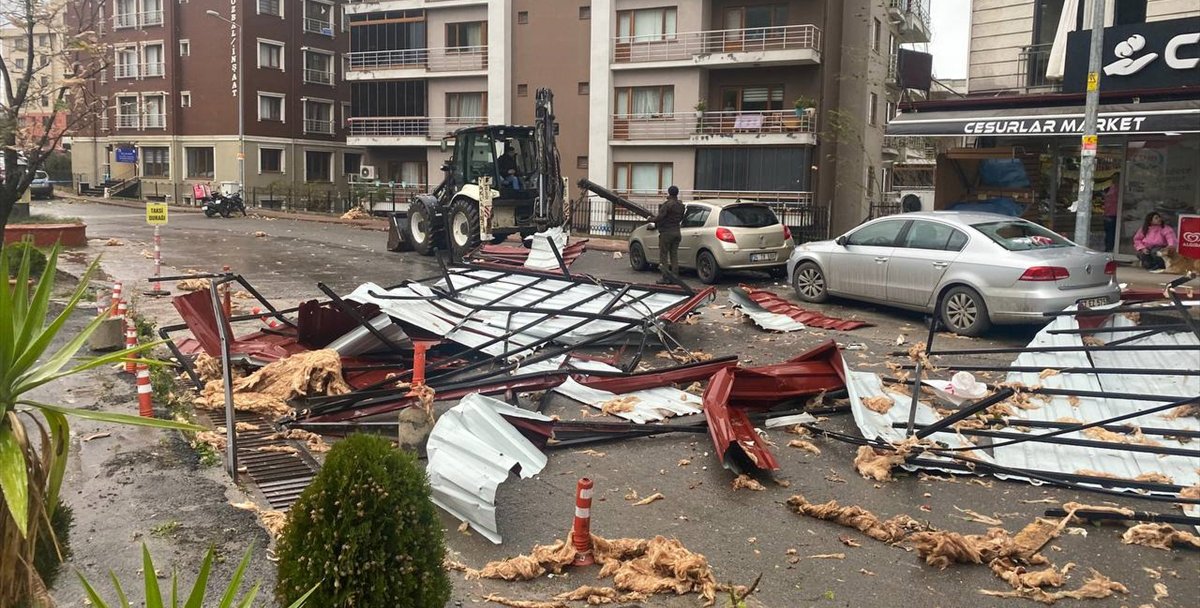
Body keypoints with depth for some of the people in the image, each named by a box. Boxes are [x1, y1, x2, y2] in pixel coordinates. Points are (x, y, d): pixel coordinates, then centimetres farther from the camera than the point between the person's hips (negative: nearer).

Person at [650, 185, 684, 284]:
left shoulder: (667, 204, -15)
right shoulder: (681, 205, 10)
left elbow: (660, 217, -22)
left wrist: (652, 221, -3)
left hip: (666, 232, -7)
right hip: (676, 231, 7)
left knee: (663, 255, -1)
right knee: (674, 255, 12)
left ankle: (666, 278, -3)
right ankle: (674, 277, 12)